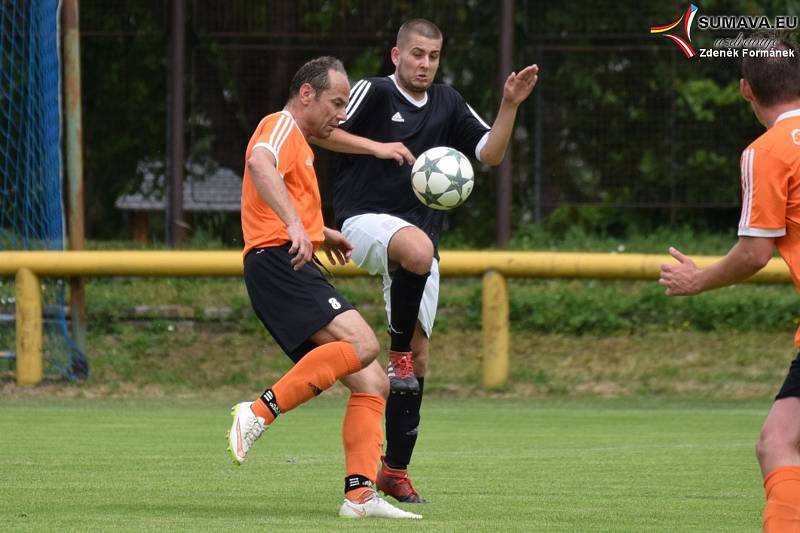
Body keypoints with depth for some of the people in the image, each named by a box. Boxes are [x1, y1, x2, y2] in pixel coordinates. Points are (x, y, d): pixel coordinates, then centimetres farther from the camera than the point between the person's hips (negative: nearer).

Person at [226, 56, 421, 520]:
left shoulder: (299, 141, 30)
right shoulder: (282, 127, -3)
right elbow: (260, 165, -27)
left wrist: (322, 234, 49)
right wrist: (295, 224, -38)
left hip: (298, 273, 10)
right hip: (278, 262, -10)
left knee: (373, 383, 2)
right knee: (361, 342, -30)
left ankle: (360, 494, -6)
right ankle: (260, 412, -30)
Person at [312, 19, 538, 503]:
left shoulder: (447, 104, 13)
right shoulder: (374, 93, -3)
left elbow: (491, 154, 10)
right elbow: (318, 130, -10)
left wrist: (510, 105, -3)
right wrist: (377, 147, -19)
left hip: (419, 235, 6)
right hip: (366, 220, -6)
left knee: (419, 353, 2)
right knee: (418, 250, -41)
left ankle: (395, 471, 10)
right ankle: (397, 354, -21)